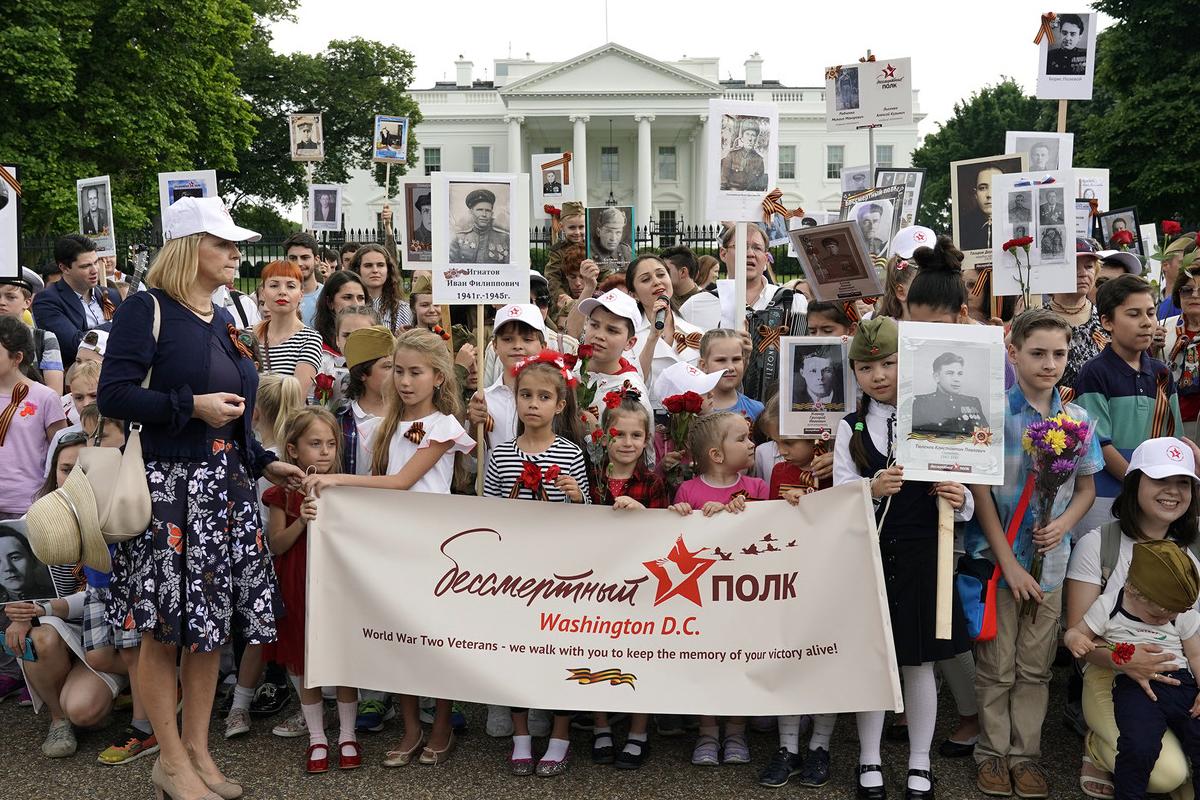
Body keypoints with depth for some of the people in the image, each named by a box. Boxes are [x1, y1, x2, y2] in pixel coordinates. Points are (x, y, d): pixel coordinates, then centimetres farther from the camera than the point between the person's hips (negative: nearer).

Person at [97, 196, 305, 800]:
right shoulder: (148, 308, -7)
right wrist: (192, 406, -18)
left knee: (212, 622, 10)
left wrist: (264, 463, 14)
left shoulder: (224, 319, 15)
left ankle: (198, 750, 22)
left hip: (225, 486, 7)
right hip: (168, 485, -7)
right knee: (163, 627, 1)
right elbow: (113, 395, -15)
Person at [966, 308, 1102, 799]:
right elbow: (980, 488, -10)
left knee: (1035, 667, 11)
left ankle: (1026, 754, 24)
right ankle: (993, 752, 23)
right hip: (998, 555, -3)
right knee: (996, 666, 7)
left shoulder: (1077, 420, 1)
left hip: (1050, 559, 3)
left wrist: (1064, 524, -11)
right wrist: (1008, 561, -13)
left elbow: (1086, 488, 11)